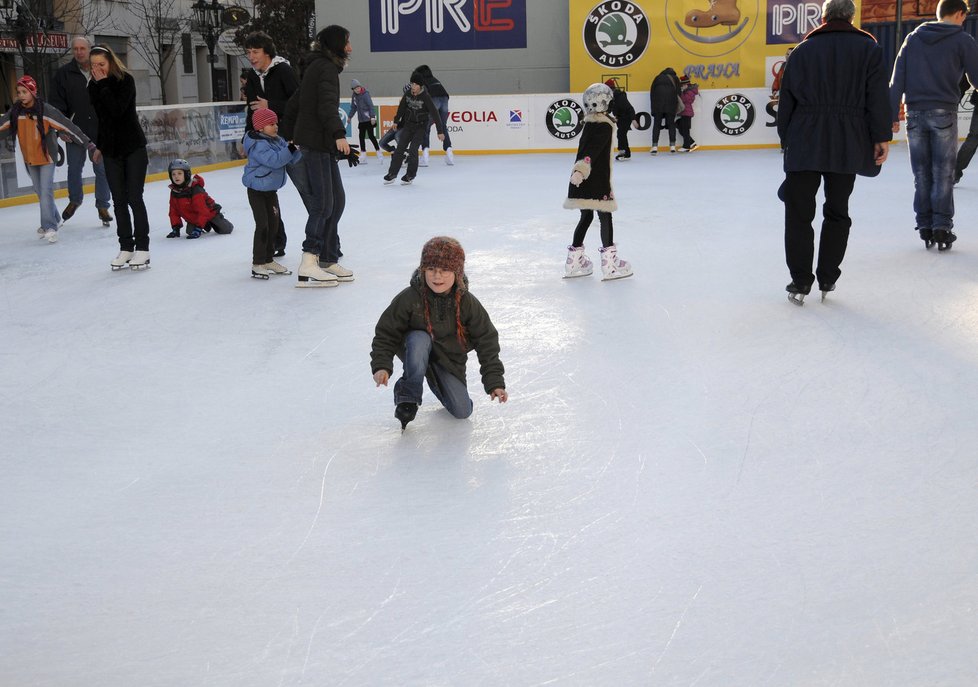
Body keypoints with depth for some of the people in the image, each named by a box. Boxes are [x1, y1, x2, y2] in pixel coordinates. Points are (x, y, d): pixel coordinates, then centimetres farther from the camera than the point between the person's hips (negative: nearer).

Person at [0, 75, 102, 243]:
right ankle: (53, 219, 34)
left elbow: (69, 128, -23)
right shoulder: (15, 112, -8)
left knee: (46, 191, -13)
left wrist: (91, 147, -26)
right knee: (39, 191, 16)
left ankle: (50, 227, -9)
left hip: (47, 156, -5)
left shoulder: (46, 110, -21)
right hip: (30, 159, 5)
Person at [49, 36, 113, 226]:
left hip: (101, 131, -1)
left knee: (102, 169, 4)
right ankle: (75, 200, 34)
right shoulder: (63, 74, -1)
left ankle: (103, 205, 16)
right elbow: (56, 103, -1)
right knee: (74, 169, 12)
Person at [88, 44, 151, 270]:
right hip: (111, 150, 5)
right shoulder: (93, 86, 4)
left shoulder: (126, 80, -10)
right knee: (119, 201, 5)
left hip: (133, 147, -5)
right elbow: (94, 116, 3)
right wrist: (95, 144, -5)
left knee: (134, 198, -5)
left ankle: (142, 247, 1)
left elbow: (117, 110, -22)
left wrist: (103, 84, -19)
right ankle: (125, 247, 10)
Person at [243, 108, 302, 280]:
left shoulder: (278, 141, 6)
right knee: (262, 226, -9)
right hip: (257, 190, -9)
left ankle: (269, 260, 25)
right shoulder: (258, 145, -21)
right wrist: (289, 149, -37)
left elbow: (291, 158, 7)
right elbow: (274, 160, -33)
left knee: (273, 224, 14)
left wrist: (298, 149, -13)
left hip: (271, 190, 9)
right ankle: (258, 264, -2)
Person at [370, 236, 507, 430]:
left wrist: (495, 383, -13)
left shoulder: (467, 303, -16)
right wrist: (381, 366, -27)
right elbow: (386, 332, -13)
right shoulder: (409, 298, -21)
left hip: (450, 360, 2)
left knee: (462, 411, -9)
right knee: (420, 338, -38)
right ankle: (408, 394, -19)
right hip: (415, 352, -2)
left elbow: (487, 341, -9)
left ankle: (436, 381, 24)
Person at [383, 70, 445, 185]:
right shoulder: (408, 94, -5)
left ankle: (410, 175, 3)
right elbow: (402, 107, 10)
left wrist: (440, 131, -21)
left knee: (412, 149, -13)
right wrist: (396, 121, 8)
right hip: (408, 124, 5)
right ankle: (392, 173, 4)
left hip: (421, 126, -5)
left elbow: (435, 114, -19)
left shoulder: (425, 97, -19)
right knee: (400, 148, -1)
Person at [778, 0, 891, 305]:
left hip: (804, 143, 0)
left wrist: (786, 139, 13)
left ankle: (801, 282, 1)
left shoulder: (803, 49, 6)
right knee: (837, 212, 13)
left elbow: (787, 100, 6)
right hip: (847, 146, 1)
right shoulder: (868, 48, 3)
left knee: (799, 212, 5)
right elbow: (877, 97, -4)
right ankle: (827, 279, 14)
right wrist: (881, 137, -1)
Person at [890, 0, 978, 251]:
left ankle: (925, 226, 7)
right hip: (943, 113, -3)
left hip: (915, 114, 3)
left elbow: (897, 79, 5)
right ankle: (941, 226, -5)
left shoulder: (913, 38, 12)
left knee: (922, 174, 7)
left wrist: (893, 115, 4)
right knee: (943, 174, 0)